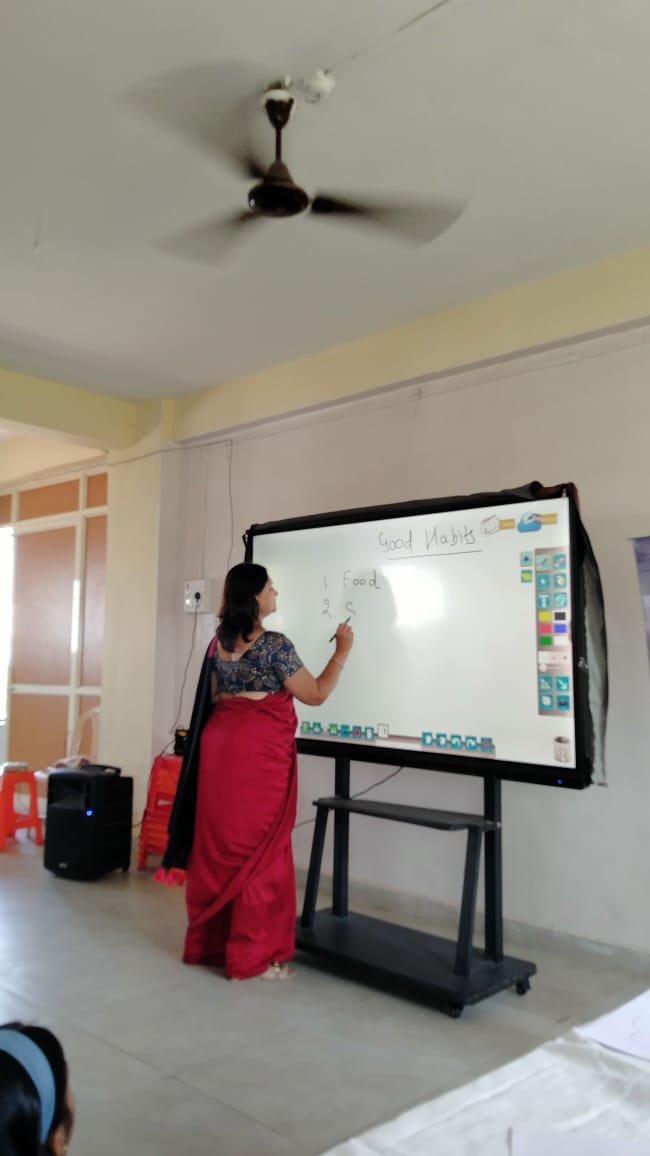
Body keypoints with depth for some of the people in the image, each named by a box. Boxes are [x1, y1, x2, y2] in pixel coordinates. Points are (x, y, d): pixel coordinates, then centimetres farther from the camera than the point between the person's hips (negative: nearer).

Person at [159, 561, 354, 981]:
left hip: (219, 745, 8)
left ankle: (209, 942, 26)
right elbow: (316, 695, -8)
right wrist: (342, 652, 1)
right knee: (259, 850, 1)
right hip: (259, 751, -7)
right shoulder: (274, 644, -14)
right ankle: (252, 956, 9)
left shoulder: (218, 642, 8)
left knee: (218, 845, 14)